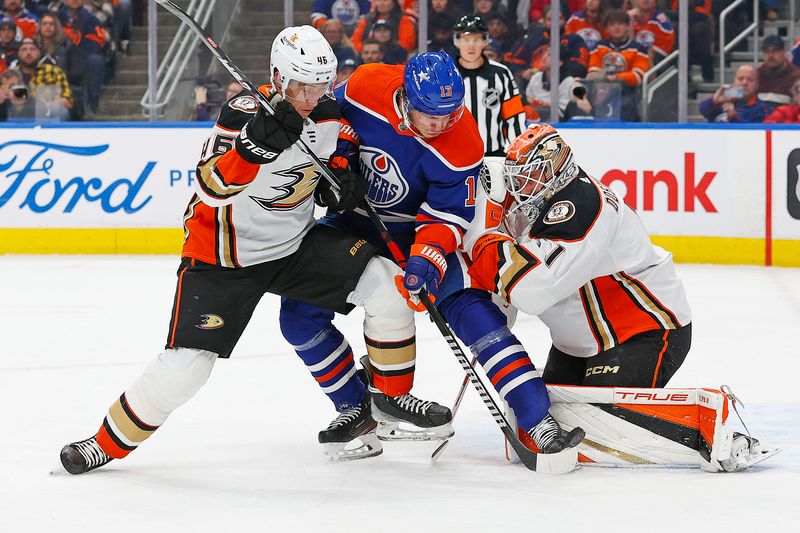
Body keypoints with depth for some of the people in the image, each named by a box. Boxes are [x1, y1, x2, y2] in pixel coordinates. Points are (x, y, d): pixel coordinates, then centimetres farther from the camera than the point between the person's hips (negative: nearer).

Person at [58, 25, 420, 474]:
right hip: (224, 256, -5)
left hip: (296, 244, 5)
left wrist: (339, 181, -5)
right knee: (185, 366, -14)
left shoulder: (330, 115, -4)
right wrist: (255, 146, -53)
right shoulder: (244, 114, -23)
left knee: (388, 285, -13)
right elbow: (211, 188, -37)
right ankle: (109, 443, 8)